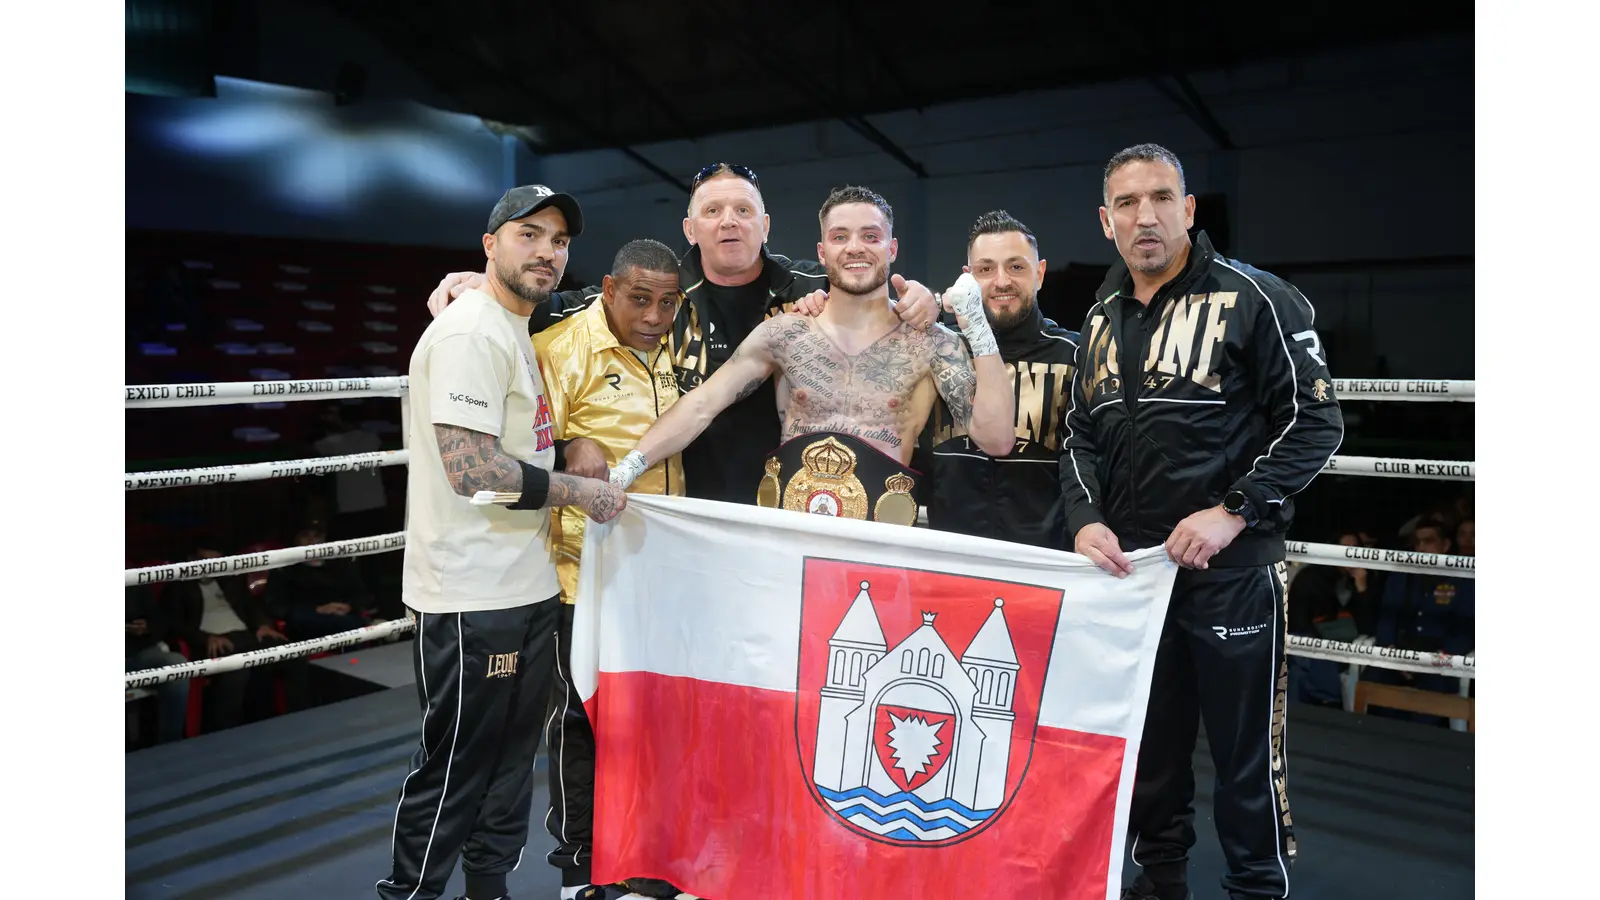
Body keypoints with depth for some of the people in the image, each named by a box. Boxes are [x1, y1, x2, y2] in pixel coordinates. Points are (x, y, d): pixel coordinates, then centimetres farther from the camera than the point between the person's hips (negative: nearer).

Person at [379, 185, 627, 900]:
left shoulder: (517, 331, 17)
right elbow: (472, 469, -24)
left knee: (511, 756, 19)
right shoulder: (472, 333, -16)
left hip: (526, 586, 10)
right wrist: (581, 491, -14)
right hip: (474, 598, -10)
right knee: (454, 765, 2)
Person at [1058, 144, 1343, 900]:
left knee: (1246, 750, 5)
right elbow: (1080, 435, 13)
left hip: (1232, 568, -5)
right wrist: (1086, 520, -5)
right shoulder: (1103, 318, 11)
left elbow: (1315, 421, -9)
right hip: (1127, 567, 5)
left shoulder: (1254, 298, -6)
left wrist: (1232, 513, -18)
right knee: (1148, 745, 17)